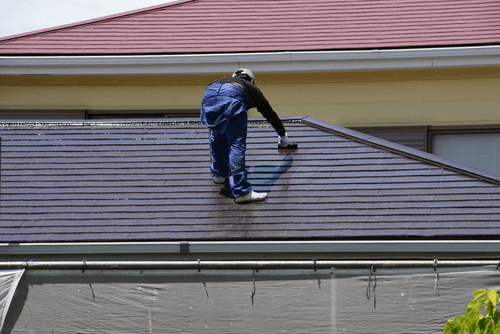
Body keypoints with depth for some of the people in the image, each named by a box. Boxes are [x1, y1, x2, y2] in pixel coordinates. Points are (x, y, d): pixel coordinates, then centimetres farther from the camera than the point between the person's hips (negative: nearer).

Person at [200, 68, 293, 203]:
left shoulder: (224, 80, 47)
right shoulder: (252, 89, 39)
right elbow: (270, 113, 49)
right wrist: (282, 135, 66)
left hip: (209, 96, 4)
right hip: (233, 98, -4)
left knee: (217, 136, 30)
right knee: (237, 145, -4)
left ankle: (219, 173, 39)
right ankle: (241, 191, -11)